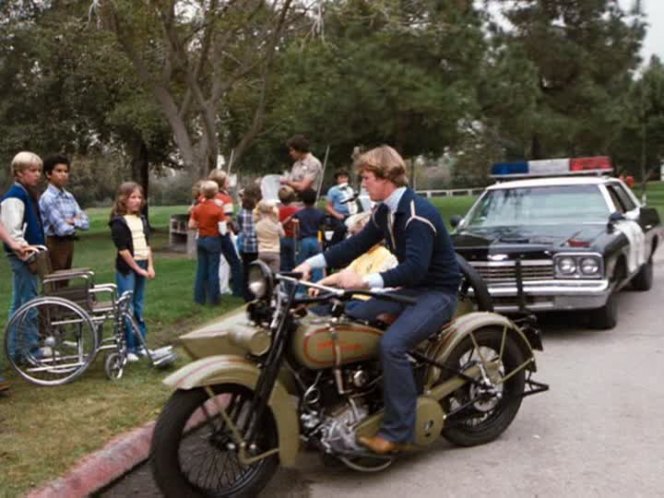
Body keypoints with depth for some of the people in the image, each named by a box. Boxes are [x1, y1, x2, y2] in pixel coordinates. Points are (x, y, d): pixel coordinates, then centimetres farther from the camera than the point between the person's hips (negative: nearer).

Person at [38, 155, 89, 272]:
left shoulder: (69, 196, 9)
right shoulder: (47, 198, -14)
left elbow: (85, 223, 5)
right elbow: (62, 229, -19)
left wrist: (73, 221, -14)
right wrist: (77, 221, -1)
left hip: (69, 243, 8)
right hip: (54, 245, -8)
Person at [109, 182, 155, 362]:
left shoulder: (141, 219, 11)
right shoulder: (119, 222, -10)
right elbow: (123, 250, -14)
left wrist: (150, 266, 3)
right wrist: (138, 269, -13)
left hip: (142, 265, 7)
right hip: (126, 268, -7)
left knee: (139, 307, 12)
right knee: (127, 308, -3)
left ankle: (139, 344, 19)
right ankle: (128, 348, 2)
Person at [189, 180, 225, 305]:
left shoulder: (197, 208, -1)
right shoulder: (217, 209, -14)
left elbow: (191, 225, 0)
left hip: (201, 240, 4)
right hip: (213, 240, -4)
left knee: (201, 269, 11)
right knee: (213, 270, 3)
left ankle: (200, 297, 15)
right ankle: (214, 298, 9)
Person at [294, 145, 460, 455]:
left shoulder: (418, 214, -24)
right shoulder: (384, 211, 6)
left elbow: (415, 267, -36)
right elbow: (358, 244, 12)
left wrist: (365, 282, -44)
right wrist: (312, 263, 1)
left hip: (437, 292, -9)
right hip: (410, 289, 10)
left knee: (392, 344, -30)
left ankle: (398, 432, -21)